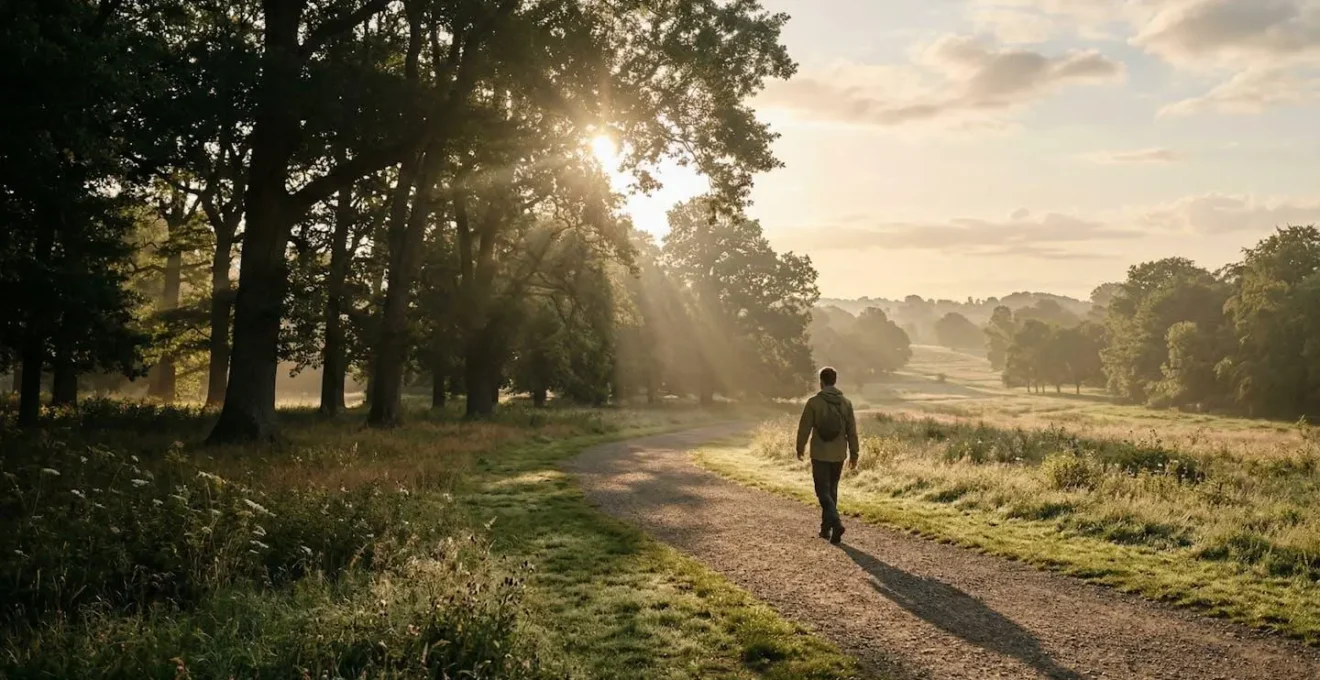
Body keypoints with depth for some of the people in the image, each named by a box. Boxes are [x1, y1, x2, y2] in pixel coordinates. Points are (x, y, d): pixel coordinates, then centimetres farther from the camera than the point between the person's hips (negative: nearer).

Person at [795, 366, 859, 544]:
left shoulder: (814, 402, -11)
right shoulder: (846, 403, -1)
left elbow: (804, 428, -7)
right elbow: (852, 431, 1)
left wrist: (800, 449, 7)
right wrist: (854, 454, 8)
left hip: (820, 455, -4)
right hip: (839, 455, 4)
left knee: (823, 492, 0)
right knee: (832, 490, 17)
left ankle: (836, 523, -20)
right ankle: (826, 527, 23)